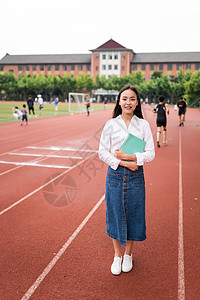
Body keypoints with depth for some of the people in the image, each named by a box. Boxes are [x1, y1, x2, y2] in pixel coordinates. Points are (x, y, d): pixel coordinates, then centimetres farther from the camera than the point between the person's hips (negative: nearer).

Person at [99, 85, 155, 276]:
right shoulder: (111, 124, -1)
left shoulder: (143, 125, 0)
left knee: (133, 214, 10)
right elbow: (102, 152, -3)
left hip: (136, 176, 0)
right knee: (115, 214, 9)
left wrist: (129, 156, -16)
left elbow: (150, 153, -2)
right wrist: (123, 163, -13)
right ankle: (117, 255, 30)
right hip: (115, 174, 0)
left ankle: (128, 254, 33)